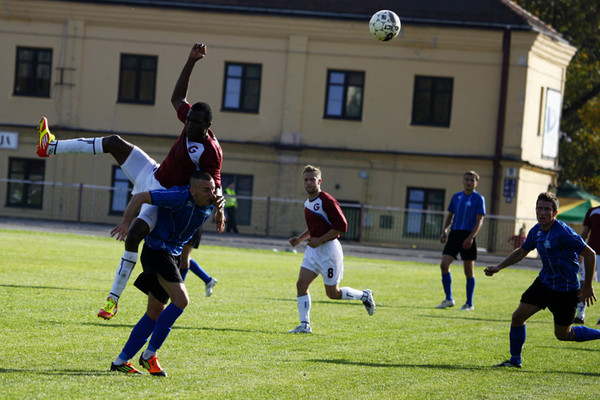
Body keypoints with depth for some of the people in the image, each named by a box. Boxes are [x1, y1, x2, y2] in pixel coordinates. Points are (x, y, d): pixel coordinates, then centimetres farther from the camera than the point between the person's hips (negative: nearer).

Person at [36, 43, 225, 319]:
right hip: (152, 175, 8)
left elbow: (215, 188, -24)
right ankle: (51, 147, 19)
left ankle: (114, 298, -16)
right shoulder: (190, 122, -6)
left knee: (133, 236, -26)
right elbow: (177, 98, 9)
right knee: (114, 143, 7)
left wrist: (219, 211, -39)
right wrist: (191, 63, 3)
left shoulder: (212, 153, -28)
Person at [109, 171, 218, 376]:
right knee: (181, 300, -22)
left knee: (155, 314, 9)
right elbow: (140, 197, -23)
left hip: (173, 255, 9)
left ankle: (121, 361, 16)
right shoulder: (179, 198, -24)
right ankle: (150, 355, -14)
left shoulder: (211, 205, -1)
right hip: (156, 250, -9)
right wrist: (126, 223, -33)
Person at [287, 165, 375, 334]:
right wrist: (300, 239, 10)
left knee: (333, 293, 1)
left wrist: (319, 240, -21)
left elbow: (341, 225, -19)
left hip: (328, 249, -8)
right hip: (313, 250, 8)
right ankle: (305, 325, -3)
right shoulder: (307, 203, 12)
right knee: (301, 284, -5)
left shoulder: (327, 201, -16)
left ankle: (364, 295, 24)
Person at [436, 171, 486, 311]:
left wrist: (470, 237, -18)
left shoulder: (478, 199, -2)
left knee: (468, 270, 0)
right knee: (444, 264, -8)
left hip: (468, 236, -5)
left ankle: (469, 304, 10)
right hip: (455, 234, 5)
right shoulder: (456, 197, 13)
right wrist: (444, 231, 3)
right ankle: (448, 299, 3)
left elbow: (479, 221, -7)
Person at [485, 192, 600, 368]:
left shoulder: (563, 232, -22)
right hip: (544, 282, 7)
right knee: (518, 316, 0)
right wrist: (498, 267, 12)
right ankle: (515, 360, 15)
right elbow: (521, 252, 21)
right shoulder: (536, 231, 2)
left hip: (566, 290, -7)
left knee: (562, 334, 3)